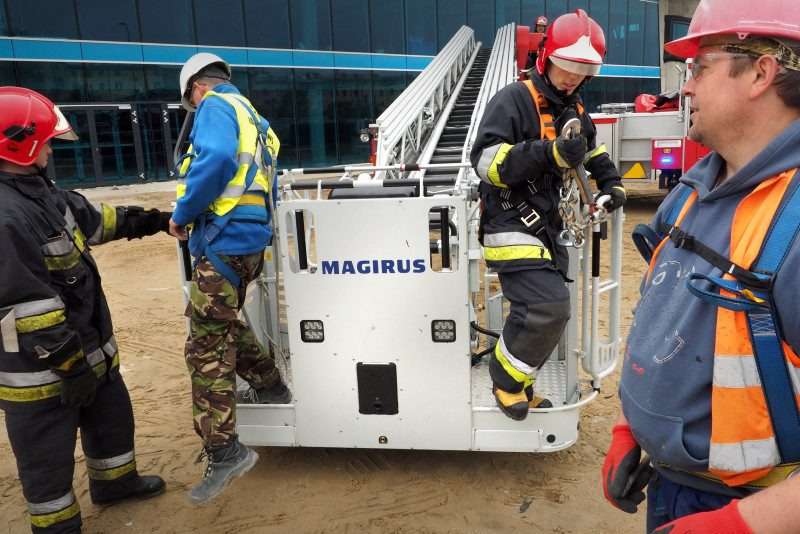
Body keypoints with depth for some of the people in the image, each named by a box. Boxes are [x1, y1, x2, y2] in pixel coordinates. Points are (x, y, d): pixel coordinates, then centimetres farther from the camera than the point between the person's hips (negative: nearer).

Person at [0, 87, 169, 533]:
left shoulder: (38, 190, 4)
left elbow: (94, 220, 20)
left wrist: (151, 221, 27)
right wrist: (70, 364, -22)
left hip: (87, 344, 10)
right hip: (40, 366, -10)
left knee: (112, 414, 26)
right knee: (48, 454, 10)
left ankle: (115, 481, 49)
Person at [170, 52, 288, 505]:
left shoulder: (215, 106, -4)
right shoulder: (249, 115, 24)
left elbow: (216, 159, -25)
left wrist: (182, 214, -14)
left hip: (225, 242, -9)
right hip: (249, 240, 9)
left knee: (207, 347, -6)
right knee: (224, 324, 26)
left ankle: (224, 452, -3)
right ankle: (270, 387, 39)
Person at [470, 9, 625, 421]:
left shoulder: (576, 113, 16)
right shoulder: (514, 100, -11)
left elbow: (594, 153, 36)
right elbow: (487, 162, -23)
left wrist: (611, 184, 19)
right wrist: (550, 153, -32)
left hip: (545, 227, 9)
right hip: (511, 225, -9)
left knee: (538, 313, 12)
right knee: (547, 307, -20)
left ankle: (516, 385, 32)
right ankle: (506, 381, 4)